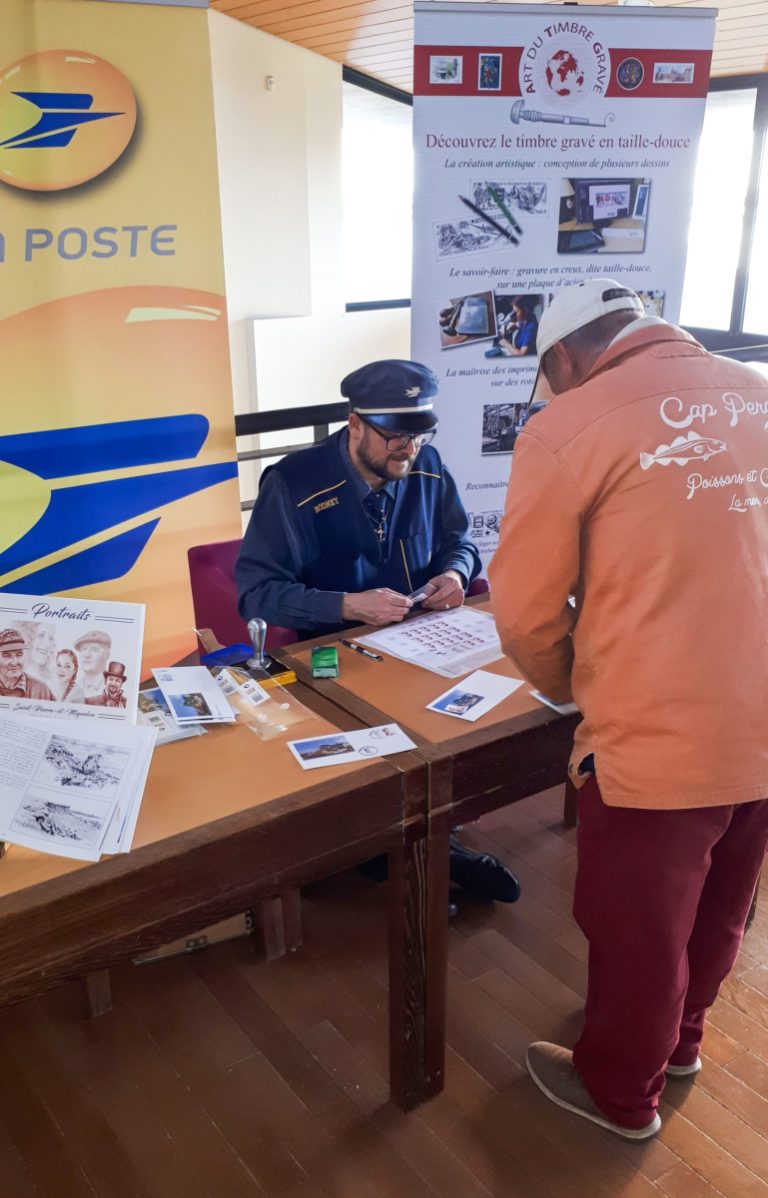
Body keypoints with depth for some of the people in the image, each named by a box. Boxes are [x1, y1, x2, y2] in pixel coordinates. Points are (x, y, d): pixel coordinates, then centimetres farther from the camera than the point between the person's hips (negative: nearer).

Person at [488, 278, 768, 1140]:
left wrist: (575, 690, 11)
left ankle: (621, 1090, 42)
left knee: (637, 929, 17)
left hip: (658, 740, -6)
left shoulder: (568, 425, -12)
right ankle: (678, 1039, 52)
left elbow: (525, 613, -9)